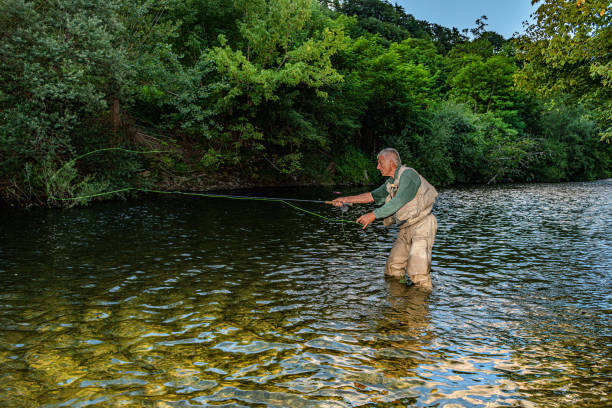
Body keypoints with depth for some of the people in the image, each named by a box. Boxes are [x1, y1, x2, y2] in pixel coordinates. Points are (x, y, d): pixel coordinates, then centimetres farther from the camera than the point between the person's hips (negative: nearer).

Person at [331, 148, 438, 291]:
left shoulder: (408, 174, -15)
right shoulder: (391, 183, 14)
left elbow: (397, 202, -22)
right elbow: (372, 196, 19)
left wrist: (373, 215, -22)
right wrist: (346, 199, 14)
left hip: (422, 226, -9)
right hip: (406, 229, 9)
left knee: (417, 272, -14)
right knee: (392, 269, 9)